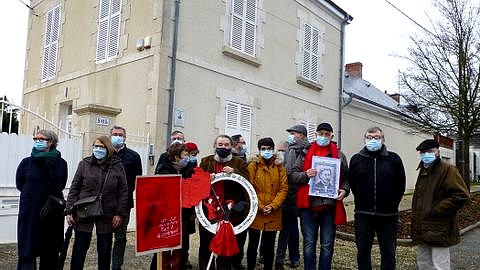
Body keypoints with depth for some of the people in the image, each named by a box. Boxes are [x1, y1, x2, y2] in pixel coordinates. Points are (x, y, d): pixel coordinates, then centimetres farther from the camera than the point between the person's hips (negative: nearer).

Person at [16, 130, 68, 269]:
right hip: (30, 212, 0)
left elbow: (60, 185, 4)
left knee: (51, 252, 5)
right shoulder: (26, 162, 4)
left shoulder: (60, 163, 0)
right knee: (27, 252, 0)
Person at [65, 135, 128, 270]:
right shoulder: (84, 164, 2)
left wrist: (120, 213, -5)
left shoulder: (117, 166, 0)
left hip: (107, 216, 0)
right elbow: (74, 189, 3)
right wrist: (69, 211, -3)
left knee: (105, 251, 10)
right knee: (79, 250, 8)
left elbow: (123, 191, 1)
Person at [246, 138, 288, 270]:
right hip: (255, 212, -1)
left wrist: (273, 206, -10)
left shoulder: (279, 167, 7)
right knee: (253, 244, 9)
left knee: (269, 245, 11)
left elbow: (283, 188, 1)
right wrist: (260, 207, -12)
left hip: (273, 214, 2)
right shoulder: (253, 166, 0)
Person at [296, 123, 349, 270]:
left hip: (330, 204, 1)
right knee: (309, 243, 7)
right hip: (308, 204, 0)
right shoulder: (305, 152, 7)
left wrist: (344, 190, -4)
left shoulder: (339, 155, 11)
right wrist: (305, 175, -14)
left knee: (327, 245, 8)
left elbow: (346, 177, 15)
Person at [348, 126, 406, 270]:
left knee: (388, 253, 11)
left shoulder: (394, 159, 1)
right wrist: (362, 201, 6)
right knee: (363, 252, 11)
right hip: (363, 214, 1)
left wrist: (393, 203, 4)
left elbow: (401, 184, 6)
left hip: (388, 215, 0)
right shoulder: (356, 159, 2)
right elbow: (352, 183, 9)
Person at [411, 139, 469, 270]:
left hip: (438, 231, -8)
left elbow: (462, 195, -20)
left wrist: (436, 210, -19)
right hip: (421, 230, 8)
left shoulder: (448, 170, -10)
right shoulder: (422, 171, 16)